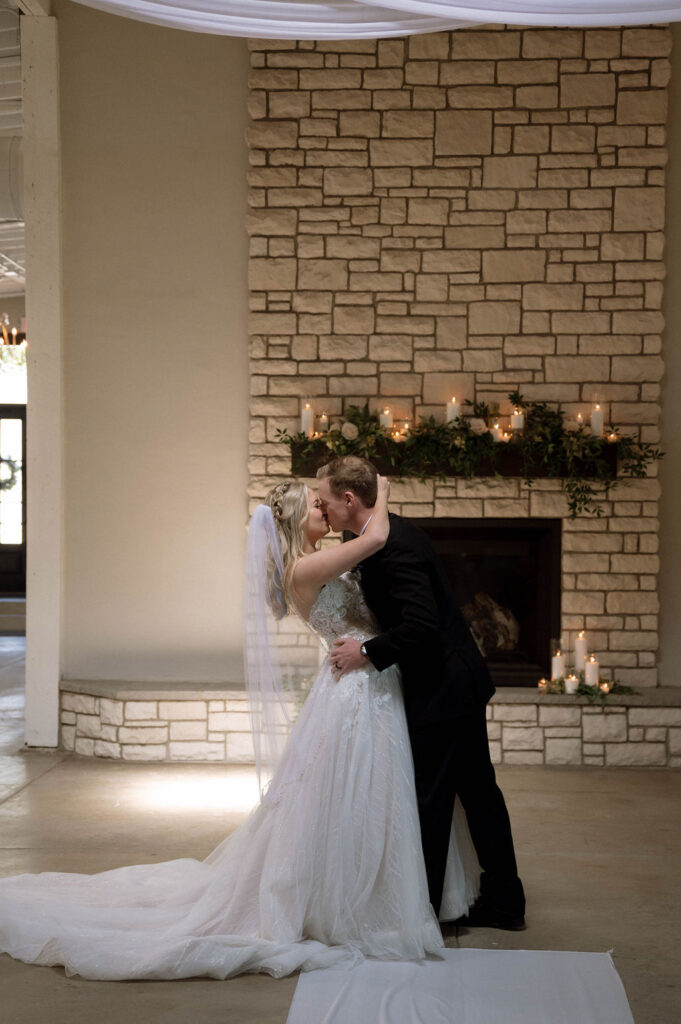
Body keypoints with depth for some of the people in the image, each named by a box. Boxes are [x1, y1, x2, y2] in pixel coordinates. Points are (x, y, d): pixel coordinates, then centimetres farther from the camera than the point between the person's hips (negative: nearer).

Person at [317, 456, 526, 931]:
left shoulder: (392, 546, -22)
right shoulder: (396, 531, 9)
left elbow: (422, 624, -29)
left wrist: (369, 653, -18)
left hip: (441, 689, -10)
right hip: (461, 679, 10)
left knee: (429, 802, 0)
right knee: (478, 790, 15)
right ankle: (504, 901, 24)